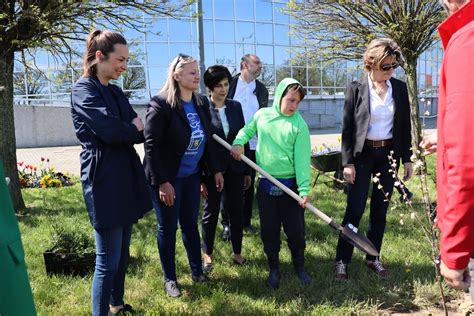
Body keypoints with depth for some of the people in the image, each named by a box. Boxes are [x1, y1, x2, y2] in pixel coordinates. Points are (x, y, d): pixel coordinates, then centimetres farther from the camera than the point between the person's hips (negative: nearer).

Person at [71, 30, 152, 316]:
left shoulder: (116, 92, 15)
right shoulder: (84, 89, -9)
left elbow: (138, 131, 9)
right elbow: (110, 130, -22)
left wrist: (132, 130, -12)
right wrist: (134, 129, -3)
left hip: (126, 178, 8)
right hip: (105, 181, -8)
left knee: (122, 252, 19)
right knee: (109, 260, -1)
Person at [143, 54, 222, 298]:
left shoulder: (202, 103, 3)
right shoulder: (160, 104, -16)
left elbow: (206, 140, 10)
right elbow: (151, 146, -18)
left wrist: (214, 170, 10)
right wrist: (162, 182, -20)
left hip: (192, 176, 6)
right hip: (167, 178, -5)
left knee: (190, 224, 16)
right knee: (167, 228, 9)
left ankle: (197, 272, 32)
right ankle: (169, 279, 26)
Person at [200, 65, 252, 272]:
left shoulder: (235, 106, 3)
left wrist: (247, 171, 7)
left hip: (235, 168, 4)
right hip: (212, 170, -3)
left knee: (236, 211, 13)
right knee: (211, 213, 11)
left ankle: (237, 253, 30)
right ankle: (207, 255, 29)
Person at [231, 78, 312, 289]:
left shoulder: (299, 124, -9)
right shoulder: (262, 115, 0)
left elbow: (302, 159, -12)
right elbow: (247, 130, 18)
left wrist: (304, 189, -16)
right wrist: (238, 143, -3)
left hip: (290, 185, -2)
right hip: (266, 184, 2)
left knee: (295, 229, 8)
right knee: (269, 230, 11)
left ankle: (299, 266, 31)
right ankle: (274, 268, 30)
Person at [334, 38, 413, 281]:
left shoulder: (400, 88, 4)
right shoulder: (355, 89, -6)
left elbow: (405, 126, 8)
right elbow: (346, 128, -6)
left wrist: (407, 159, 5)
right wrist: (347, 162, -11)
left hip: (389, 154, 4)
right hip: (362, 154, -3)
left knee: (380, 210, 9)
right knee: (355, 209, -3)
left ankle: (372, 257, 25)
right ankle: (342, 259, 10)